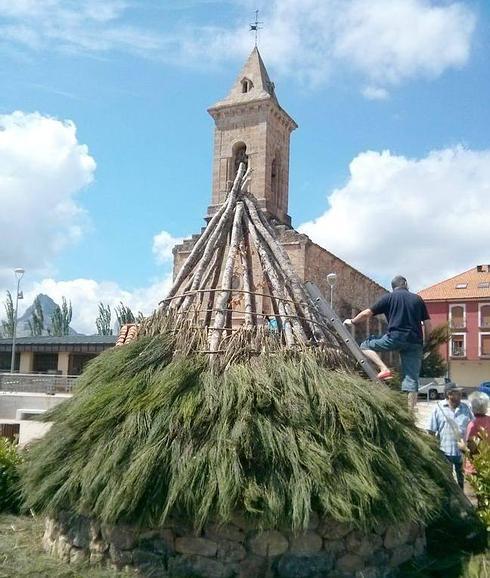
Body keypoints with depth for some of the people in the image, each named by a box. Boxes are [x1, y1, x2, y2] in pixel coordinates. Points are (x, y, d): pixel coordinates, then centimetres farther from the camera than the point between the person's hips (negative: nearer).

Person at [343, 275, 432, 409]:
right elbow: (428, 326, 12)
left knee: (366, 346, 14)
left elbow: (366, 313, 11)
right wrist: (424, 342, 26)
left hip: (396, 337, -3)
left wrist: (352, 322, 27)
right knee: (411, 379, 5)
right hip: (415, 343, 4)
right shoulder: (418, 299, 16)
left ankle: (384, 369, -7)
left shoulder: (389, 297, 10)